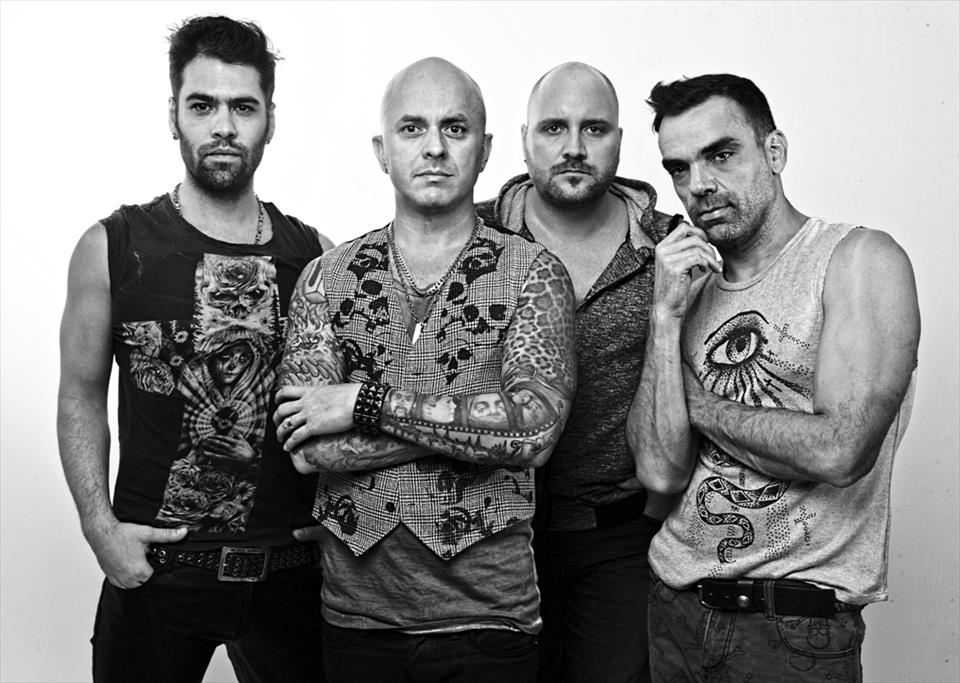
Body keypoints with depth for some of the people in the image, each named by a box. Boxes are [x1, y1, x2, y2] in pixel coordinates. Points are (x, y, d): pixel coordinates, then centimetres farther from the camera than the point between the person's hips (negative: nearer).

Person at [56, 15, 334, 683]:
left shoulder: (316, 257, 1)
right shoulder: (112, 248, -2)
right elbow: (81, 395, 4)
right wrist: (100, 524, -6)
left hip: (288, 572, 2)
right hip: (153, 566, -1)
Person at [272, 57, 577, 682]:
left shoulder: (533, 273, -4)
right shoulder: (326, 278, 2)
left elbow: (535, 429, -19)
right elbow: (310, 448, -10)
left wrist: (366, 404, -18)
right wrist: (477, 418, -16)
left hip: (488, 617, -2)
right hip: (356, 614, 2)